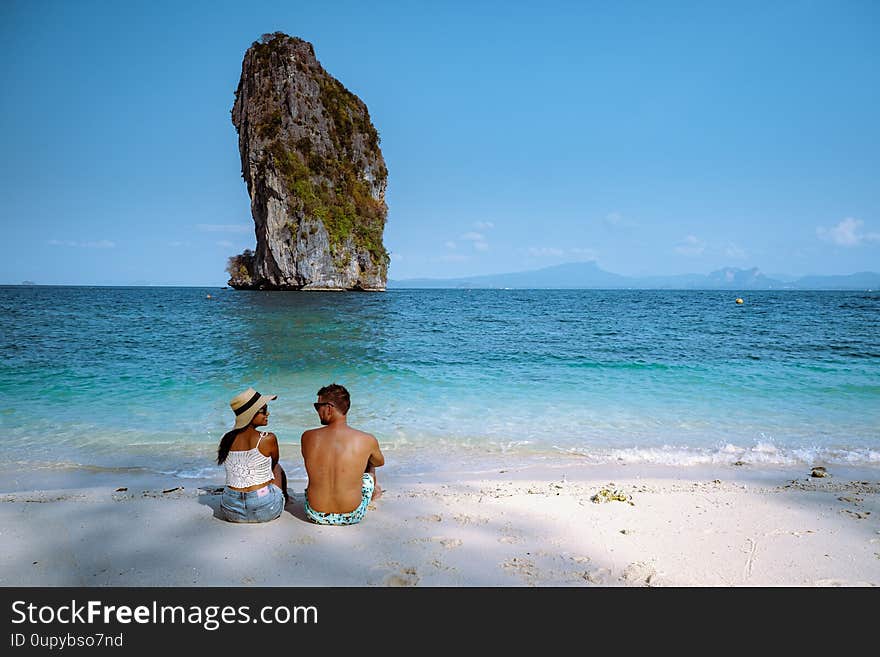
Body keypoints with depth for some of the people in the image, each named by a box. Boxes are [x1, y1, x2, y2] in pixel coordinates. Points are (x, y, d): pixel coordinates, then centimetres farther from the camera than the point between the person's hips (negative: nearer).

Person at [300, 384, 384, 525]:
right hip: (352, 517, -1)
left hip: (316, 515, 1)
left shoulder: (307, 437, -12)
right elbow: (380, 462, 9)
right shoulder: (367, 440, -15)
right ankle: (373, 491, 56)